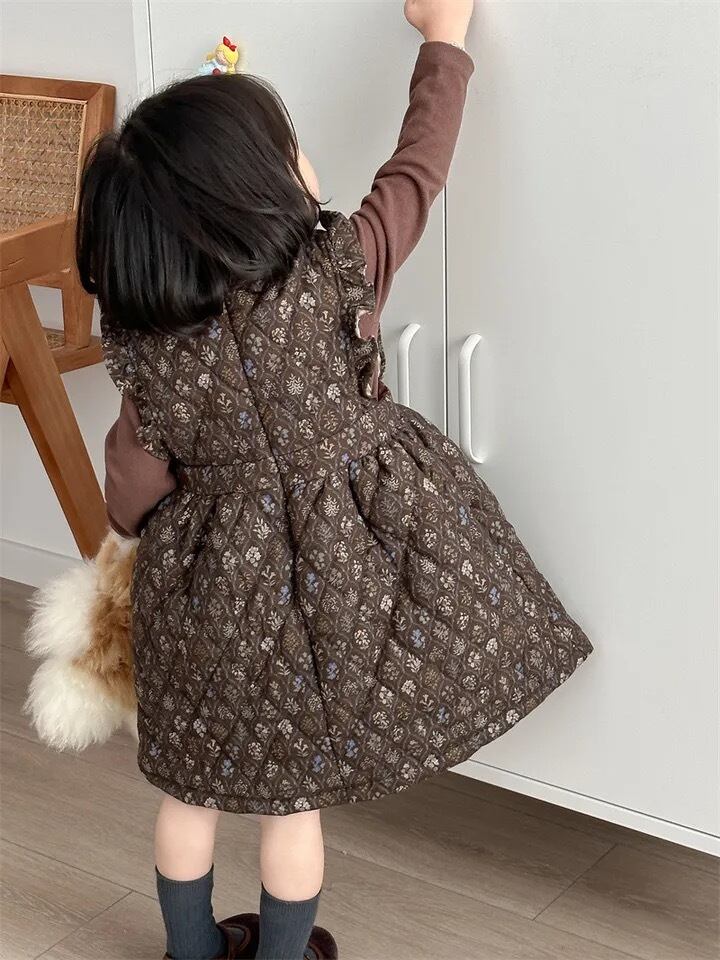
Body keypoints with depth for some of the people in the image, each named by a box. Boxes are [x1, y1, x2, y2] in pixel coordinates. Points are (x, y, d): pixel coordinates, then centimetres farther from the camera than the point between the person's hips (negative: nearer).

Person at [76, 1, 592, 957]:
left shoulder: (146, 349, -15)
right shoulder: (338, 271, -22)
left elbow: (132, 498, -4)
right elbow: (418, 170, -6)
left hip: (214, 592, 1)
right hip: (341, 577, -1)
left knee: (192, 787, 22)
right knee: (295, 794, 17)